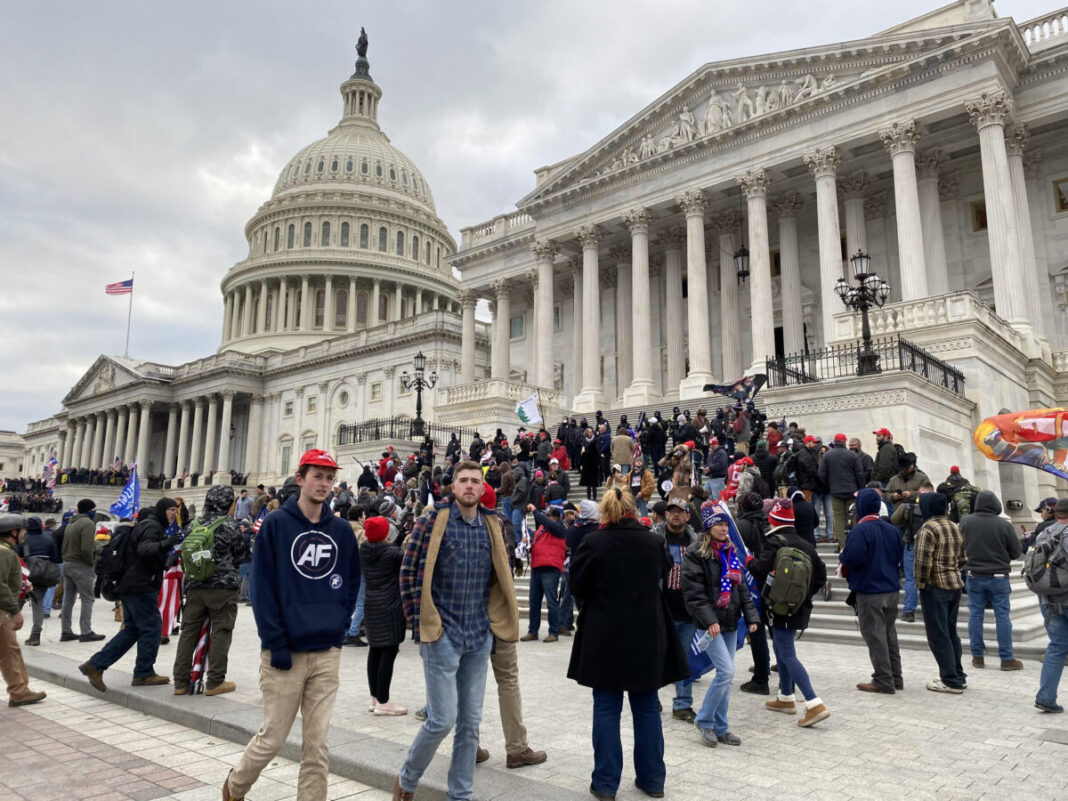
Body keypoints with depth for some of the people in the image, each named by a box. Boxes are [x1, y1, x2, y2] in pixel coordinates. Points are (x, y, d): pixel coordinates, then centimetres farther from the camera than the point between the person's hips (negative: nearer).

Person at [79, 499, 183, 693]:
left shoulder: (151, 525, 21)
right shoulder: (151, 526, -12)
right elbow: (144, 549, -31)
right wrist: (164, 544, -47)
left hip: (129, 586, 11)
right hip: (141, 587, -11)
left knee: (131, 630, 13)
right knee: (152, 627, -4)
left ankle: (95, 665, 11)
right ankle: (144, 673, 3)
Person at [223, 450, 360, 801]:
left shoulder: (342, 530, 5)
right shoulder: (275, 524, -5)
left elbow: (352, 583, 13)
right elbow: (262, 588, -8)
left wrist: (338, 625, 2)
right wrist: (276, 643, -12)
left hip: (327, 652, 3)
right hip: (285, 651, -3)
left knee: (317, 743, 7)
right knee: (272, 737, 9)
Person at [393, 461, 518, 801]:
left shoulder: (492, 526, 5)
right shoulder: (433, 521, -8)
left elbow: (504, 575, 14)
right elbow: (409, 572, -8)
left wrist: (496, 619, 8)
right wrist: (420, 623, -10)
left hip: (480, 637, 5)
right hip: (442, 635, -5)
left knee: (470, 722, 12)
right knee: (442, 719, -2)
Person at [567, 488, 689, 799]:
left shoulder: (593, 542, -13)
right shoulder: (654, 542, -4)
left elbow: (577, 586, -4)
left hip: (605, 638, -2)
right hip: (647, 637, 3)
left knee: (606, 708, 8)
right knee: (647, 707, 15)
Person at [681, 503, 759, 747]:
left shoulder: (731, 553, 12)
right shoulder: (695, 555, -10)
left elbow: (741, 588, 15)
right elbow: (694, 593, -15)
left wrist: (751, 616, 6)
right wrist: (709, 620, -21)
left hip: (730, 623, 7)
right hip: (710, 624, -7)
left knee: (726, 676, 10)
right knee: (726, 672, -13)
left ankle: (720, 728, 21)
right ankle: (704, 720, 5)